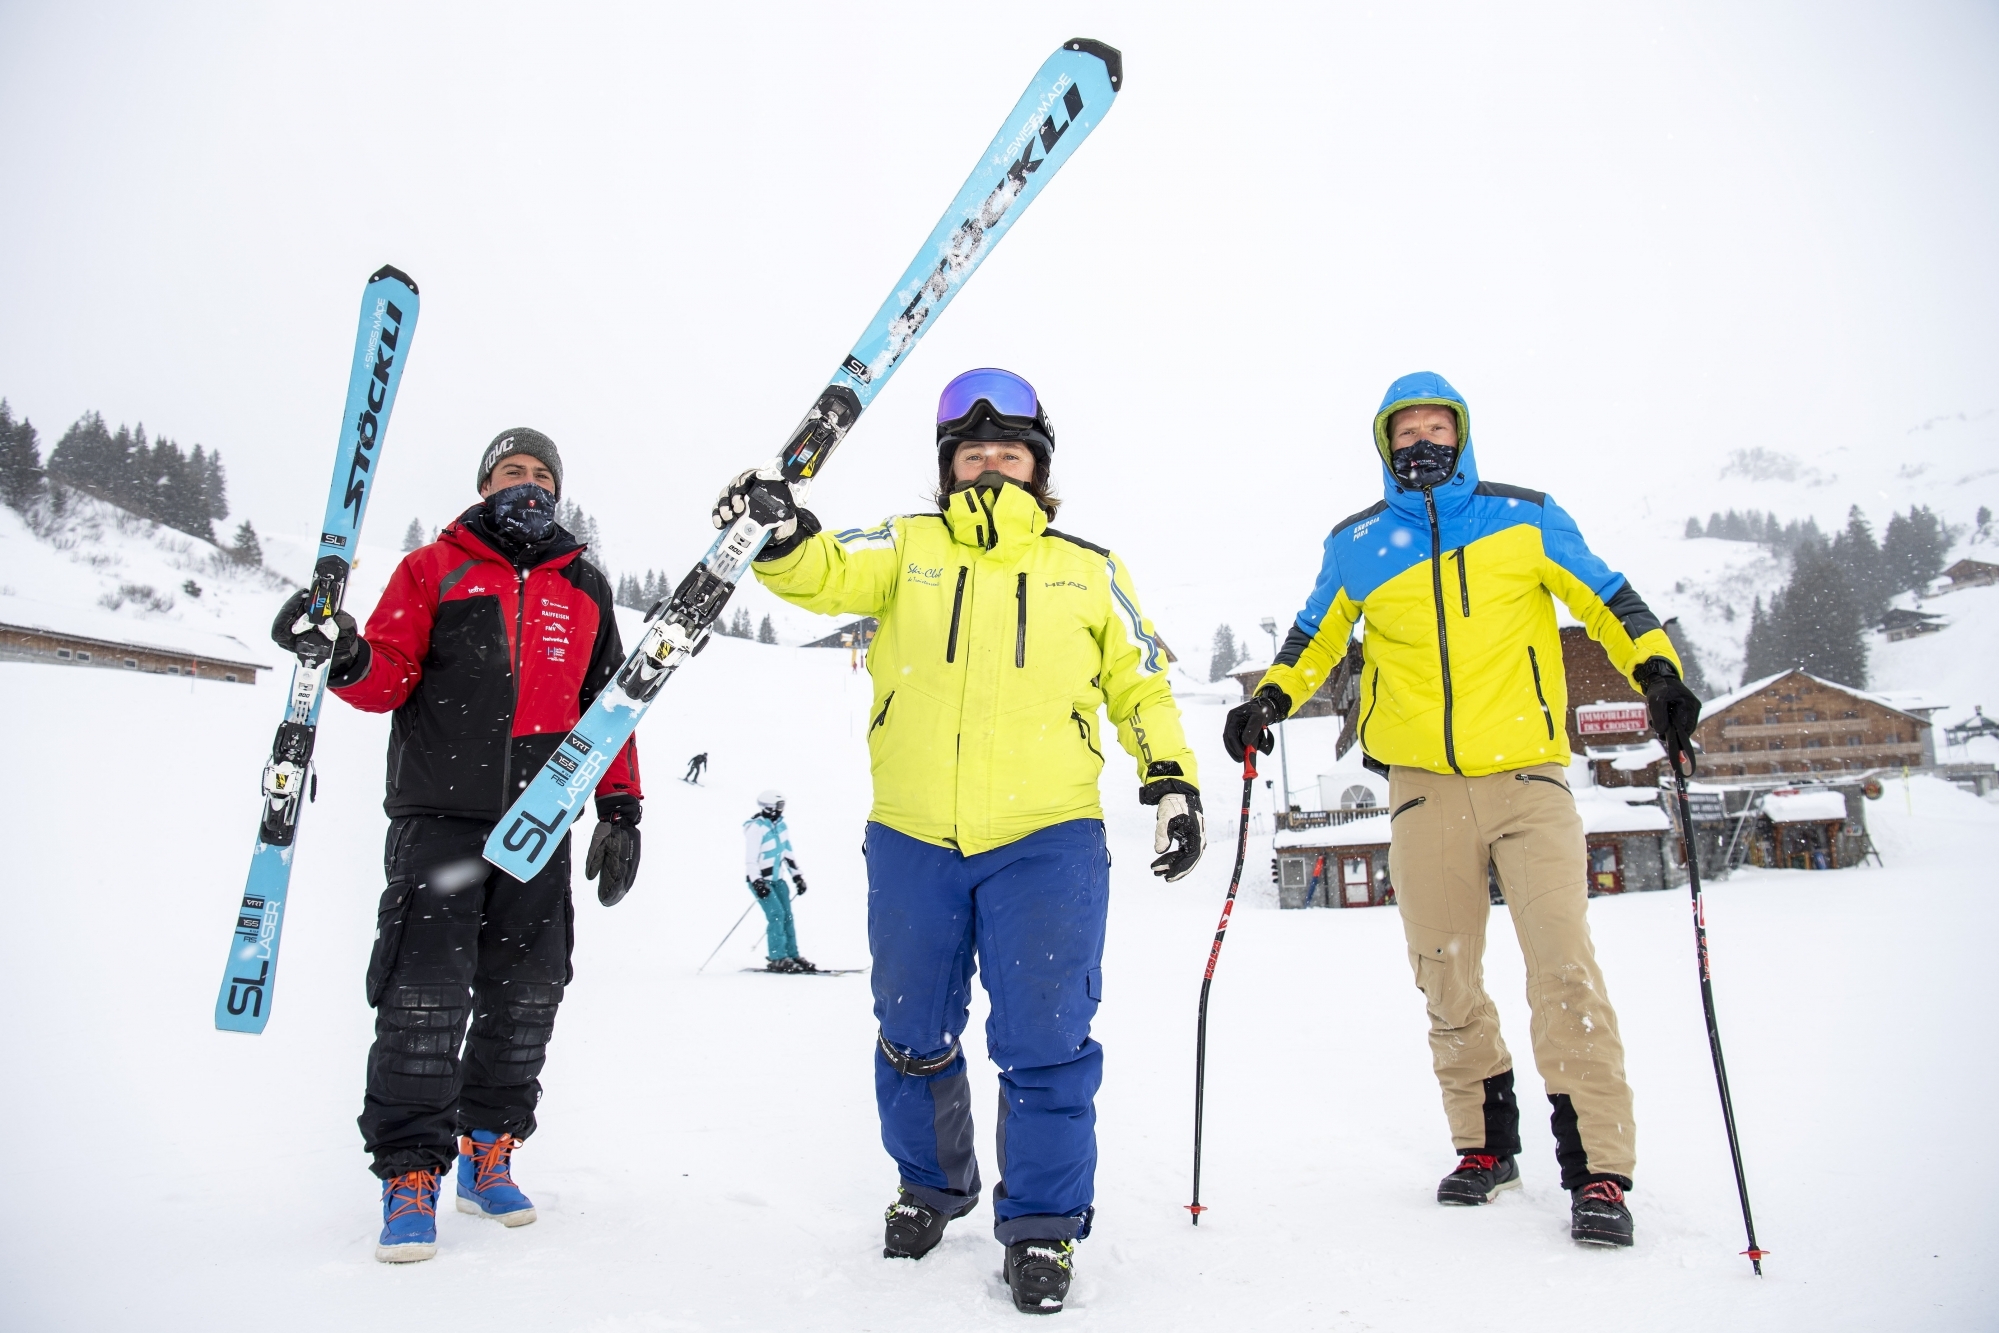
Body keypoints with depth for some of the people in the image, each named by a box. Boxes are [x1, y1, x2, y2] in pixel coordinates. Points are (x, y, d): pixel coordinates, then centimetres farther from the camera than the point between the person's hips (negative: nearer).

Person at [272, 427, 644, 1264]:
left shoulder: (584, 588, 16)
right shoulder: (432, 568, 9)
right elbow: (391, 678, 1)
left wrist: (621, 809, 9)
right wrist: (348, 660, -22)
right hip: (439, 816, -2)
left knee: (526, 994, 5)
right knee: (426, 992, -8)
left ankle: (488, 1152, 20)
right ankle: (410, 1171, 4)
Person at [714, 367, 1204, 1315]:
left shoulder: (1088, 571, 12)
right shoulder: (908, 548, 10)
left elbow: (1139, 684, 15)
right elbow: (827, 573, -7)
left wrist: (1171, 781, 5)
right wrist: (782, 533, -27)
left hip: (1046, 841, -1)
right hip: (911, 839, 2)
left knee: (1045, 1043, -2)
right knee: (914, 1036, 15)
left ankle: (1043, 1224, 18)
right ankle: (930, 1187, 39)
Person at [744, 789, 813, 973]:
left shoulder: (779, 823, 3)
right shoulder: (755, 828, -20)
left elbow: (787, 852, 13)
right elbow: (750, 860, -22)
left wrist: (796, 875, 12)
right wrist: (757, 882, -30)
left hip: (777, 877, 8)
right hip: (760, 879, -7)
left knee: (787, 915, 5)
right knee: (776, 914, -16)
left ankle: (792, 955, 13)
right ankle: (776, 959, -9)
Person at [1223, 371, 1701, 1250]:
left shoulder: (1525, 518, 6)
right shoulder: (1356, 545, 10)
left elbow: (1605, 599, 11)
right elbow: (1315, 637, 19)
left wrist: (1656, 671, -3)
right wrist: (1270, 699, 4)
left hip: (1527, 774, -2)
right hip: (1424, 784, 2)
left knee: (1564, 966, -9)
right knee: (1446, 979, 7)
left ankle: (1597, 1167, 1)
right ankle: (1485, 1144, 24)